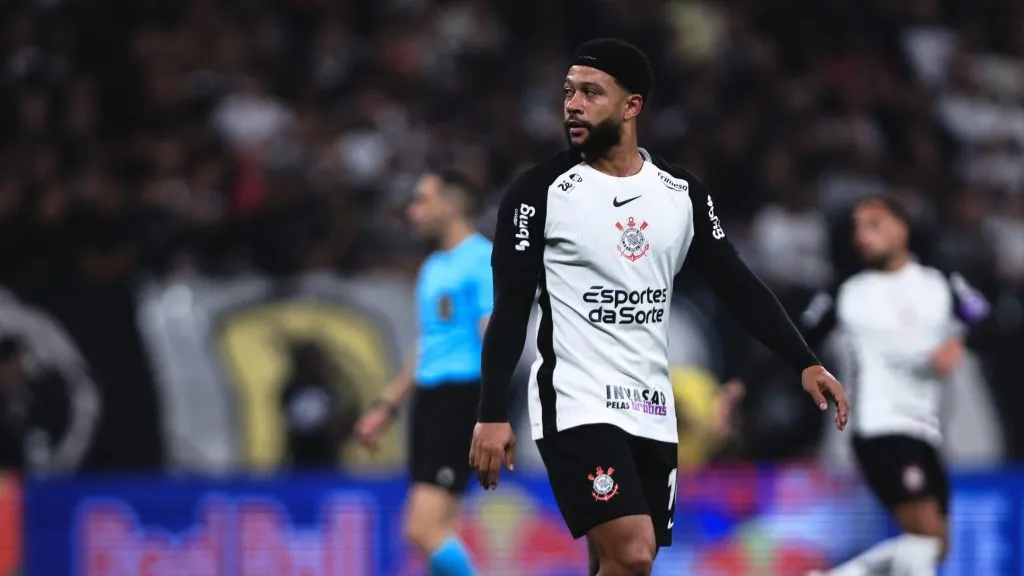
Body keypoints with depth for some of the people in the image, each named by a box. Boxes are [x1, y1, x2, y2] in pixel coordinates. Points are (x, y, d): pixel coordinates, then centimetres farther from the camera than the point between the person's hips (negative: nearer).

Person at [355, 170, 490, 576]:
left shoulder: (482, 260, -8)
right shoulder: (433, 268, 19)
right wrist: (387, 407, 27)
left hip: (461, 399, -9)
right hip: (428, 397, 9)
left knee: (425, 530, -17)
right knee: (436, 534, 6)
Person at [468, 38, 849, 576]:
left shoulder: (681, 193, 7)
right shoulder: (540, 192, -6)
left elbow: (737, 285, 10)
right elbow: (510, 309, -7)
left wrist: (804, 362, 1)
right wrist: (492, 415, -14)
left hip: (651, 411, 5)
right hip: (577, 405, -5)